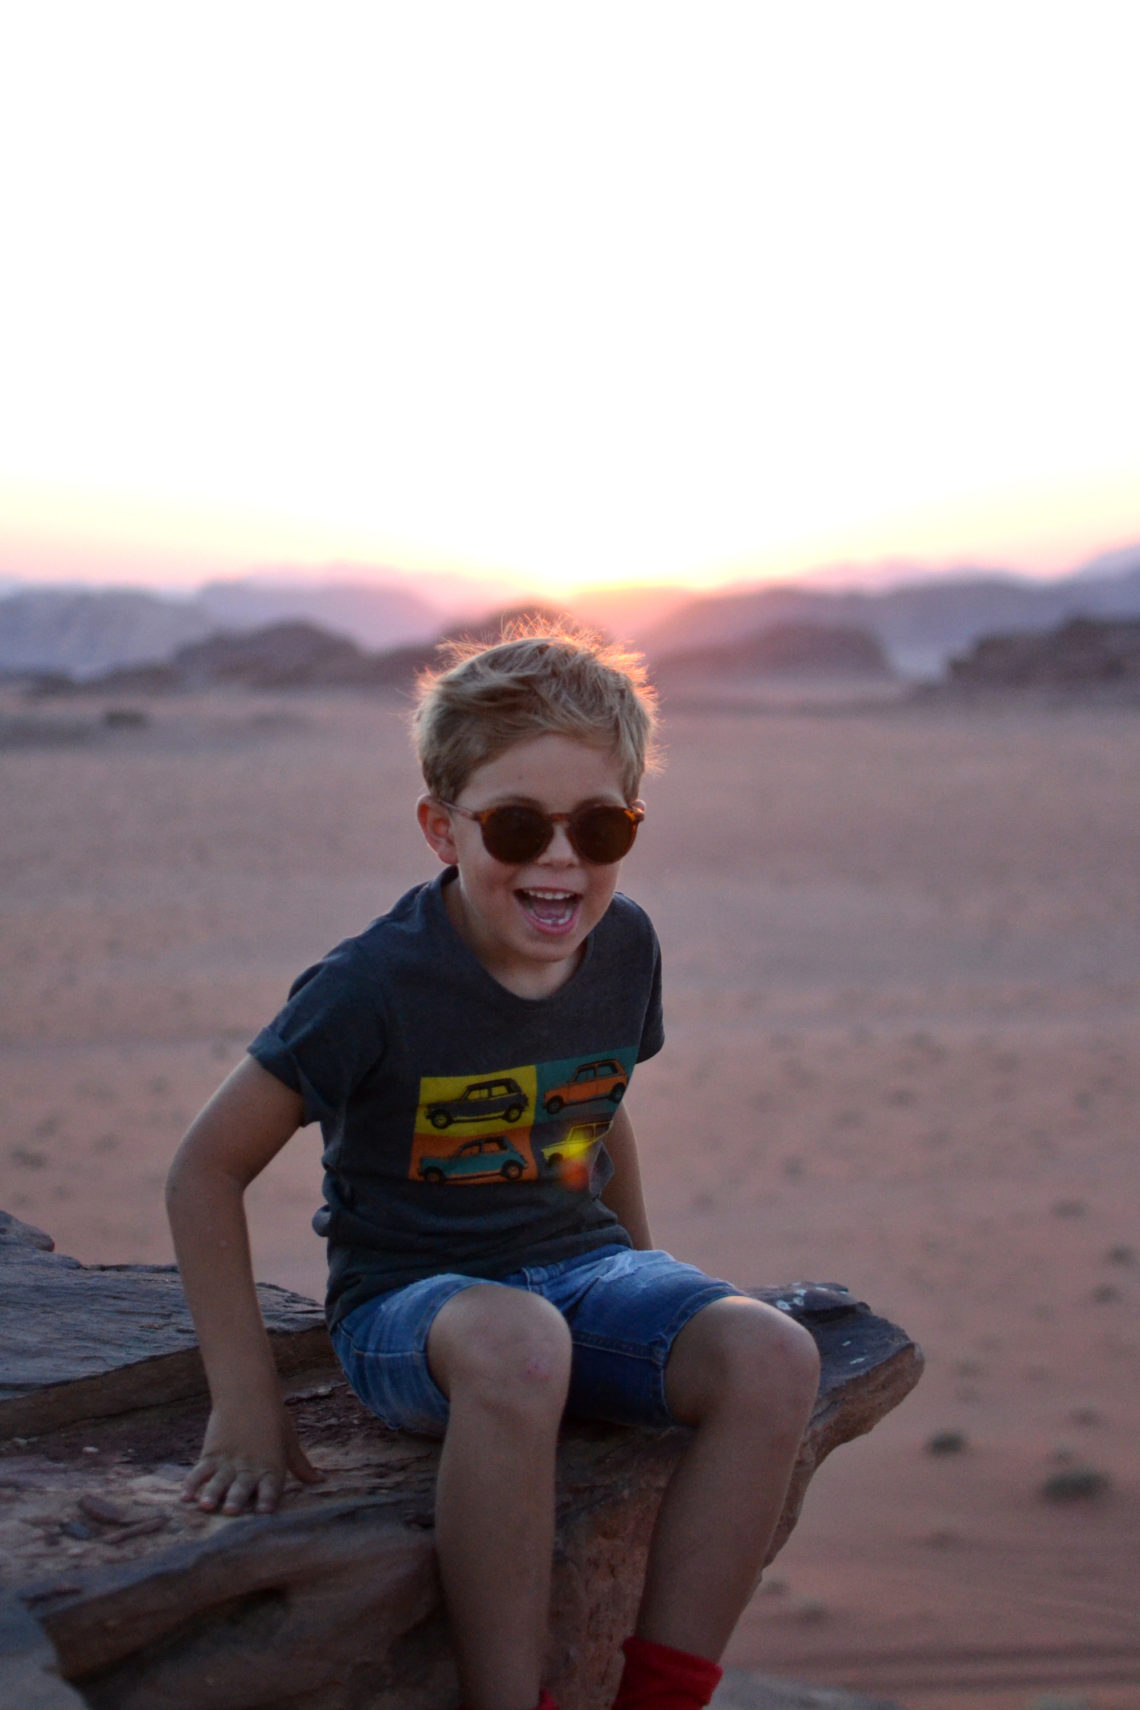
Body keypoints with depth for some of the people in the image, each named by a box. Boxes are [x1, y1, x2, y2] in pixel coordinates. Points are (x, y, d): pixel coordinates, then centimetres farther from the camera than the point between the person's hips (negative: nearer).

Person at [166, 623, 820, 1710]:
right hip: (408, 1302, -5)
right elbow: (206, 1171, -9)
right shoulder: (374, 987, -16)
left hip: (578, 1265, 5)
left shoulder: (624, 947, 1)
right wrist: (245, 1401, -11)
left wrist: (652, 1301, 21)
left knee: (772, 1356, -25)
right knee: (515, 1344, -41)